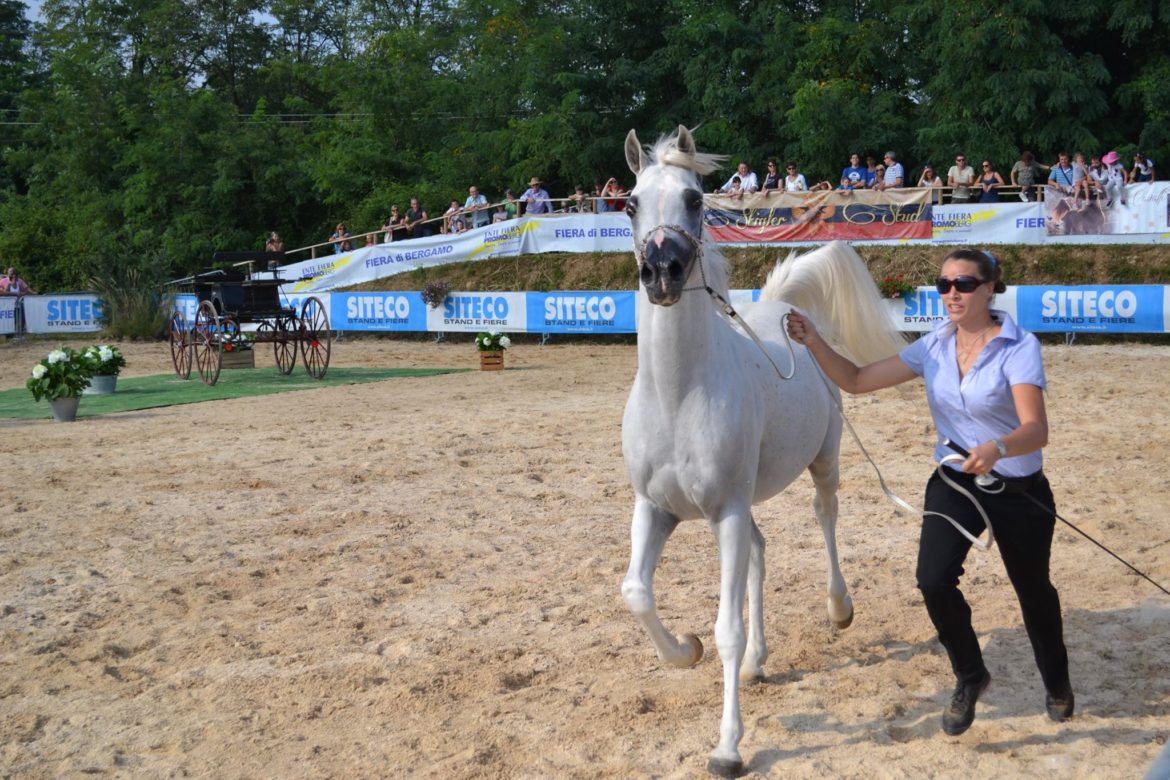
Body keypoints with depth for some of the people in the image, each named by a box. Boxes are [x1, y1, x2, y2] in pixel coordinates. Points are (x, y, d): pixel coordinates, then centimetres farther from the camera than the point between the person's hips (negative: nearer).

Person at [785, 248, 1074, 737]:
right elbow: (856, 380, -2)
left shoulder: (1019, 347, -18)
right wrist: (814, 343, -17)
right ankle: (970, 678, 11)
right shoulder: (934, 347, -4)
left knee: (1032, 589, 15)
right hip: (954, 483, 3)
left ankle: (1056, 682, 46)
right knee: (934, 580, -17)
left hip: (1019, 490, -3)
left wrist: (998, 449, -50)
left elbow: (1036, 429, -29)